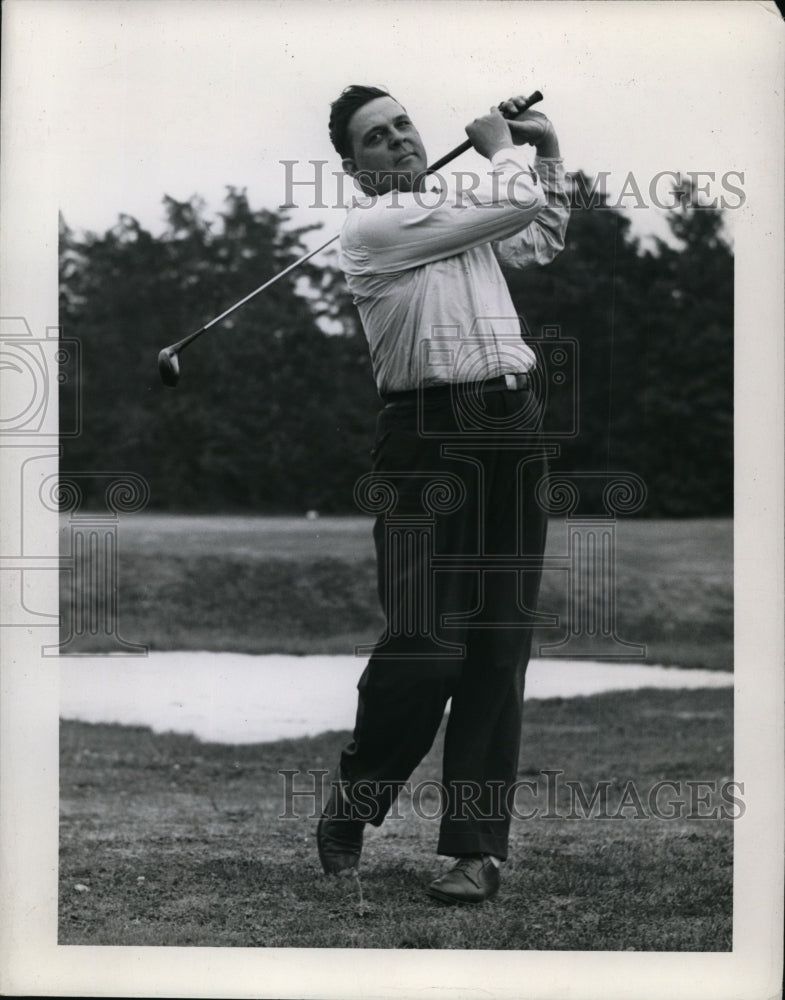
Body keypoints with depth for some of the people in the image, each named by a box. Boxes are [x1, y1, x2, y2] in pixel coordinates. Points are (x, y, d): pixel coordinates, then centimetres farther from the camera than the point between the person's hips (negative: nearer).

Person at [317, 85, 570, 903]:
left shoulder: (462, 213, 20)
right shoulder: (373, 225, -5)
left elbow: (543, 240, 40)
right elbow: (516, 206, -7)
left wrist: (547, 152, 32)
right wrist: (502, 149, 12)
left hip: (513, 433, 7)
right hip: (429, 433, -7)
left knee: (500, 649, 1)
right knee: (426, 644, -14)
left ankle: (478, 846, 4)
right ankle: (347, 814, 8)